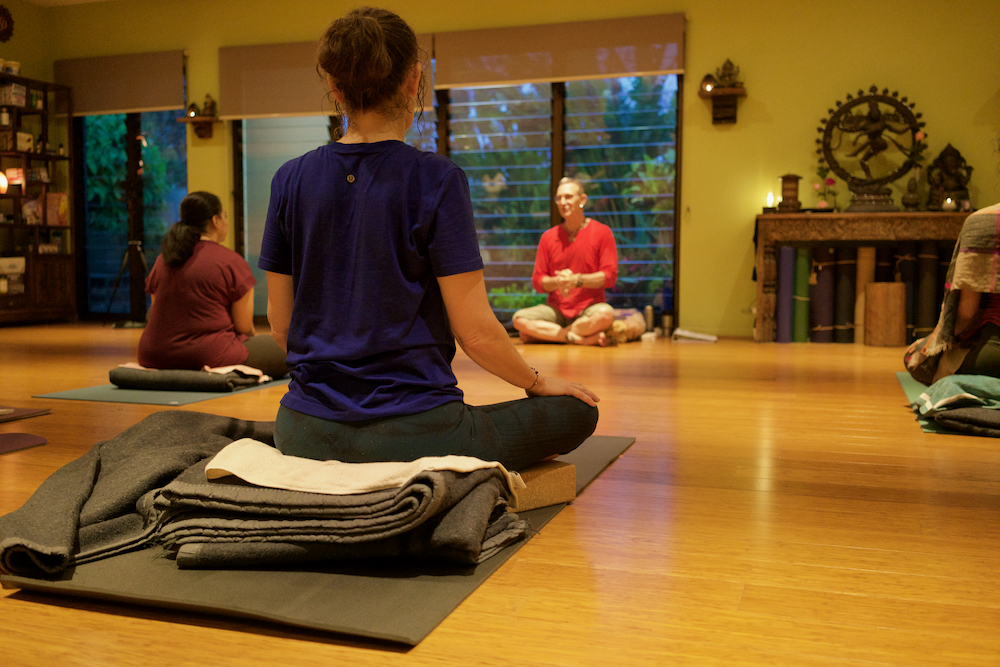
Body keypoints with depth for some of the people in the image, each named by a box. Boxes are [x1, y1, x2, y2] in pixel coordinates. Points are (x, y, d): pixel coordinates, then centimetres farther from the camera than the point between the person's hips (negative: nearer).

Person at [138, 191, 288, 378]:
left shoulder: (162, 260, 9)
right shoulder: (232, 262, -9)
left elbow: (159, 315, 16)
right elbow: (244, 327, -6)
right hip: (209, 359, -8)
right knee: (283, 348, 7)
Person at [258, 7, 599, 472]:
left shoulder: (291, 180, 1)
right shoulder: (436, 180, -12)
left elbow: (280, 326, 7)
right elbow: (476, 332, -12)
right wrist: (538, 382, 8)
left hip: (306, 433, 6)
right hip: (412, 431, -5)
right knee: (578, 410, 12)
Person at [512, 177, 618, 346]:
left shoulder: (602, 232, 0)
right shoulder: (548, 237, 8)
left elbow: (609, 276, -6)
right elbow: (538, 281, 5)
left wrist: (577, 280, -19)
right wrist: (557, 282, -16)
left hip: (589, 307, -2)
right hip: (555, 309, 3)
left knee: (606, 314, -38)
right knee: (519, 319, -25)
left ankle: (546, 333, -22)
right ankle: (583, 339, -25)